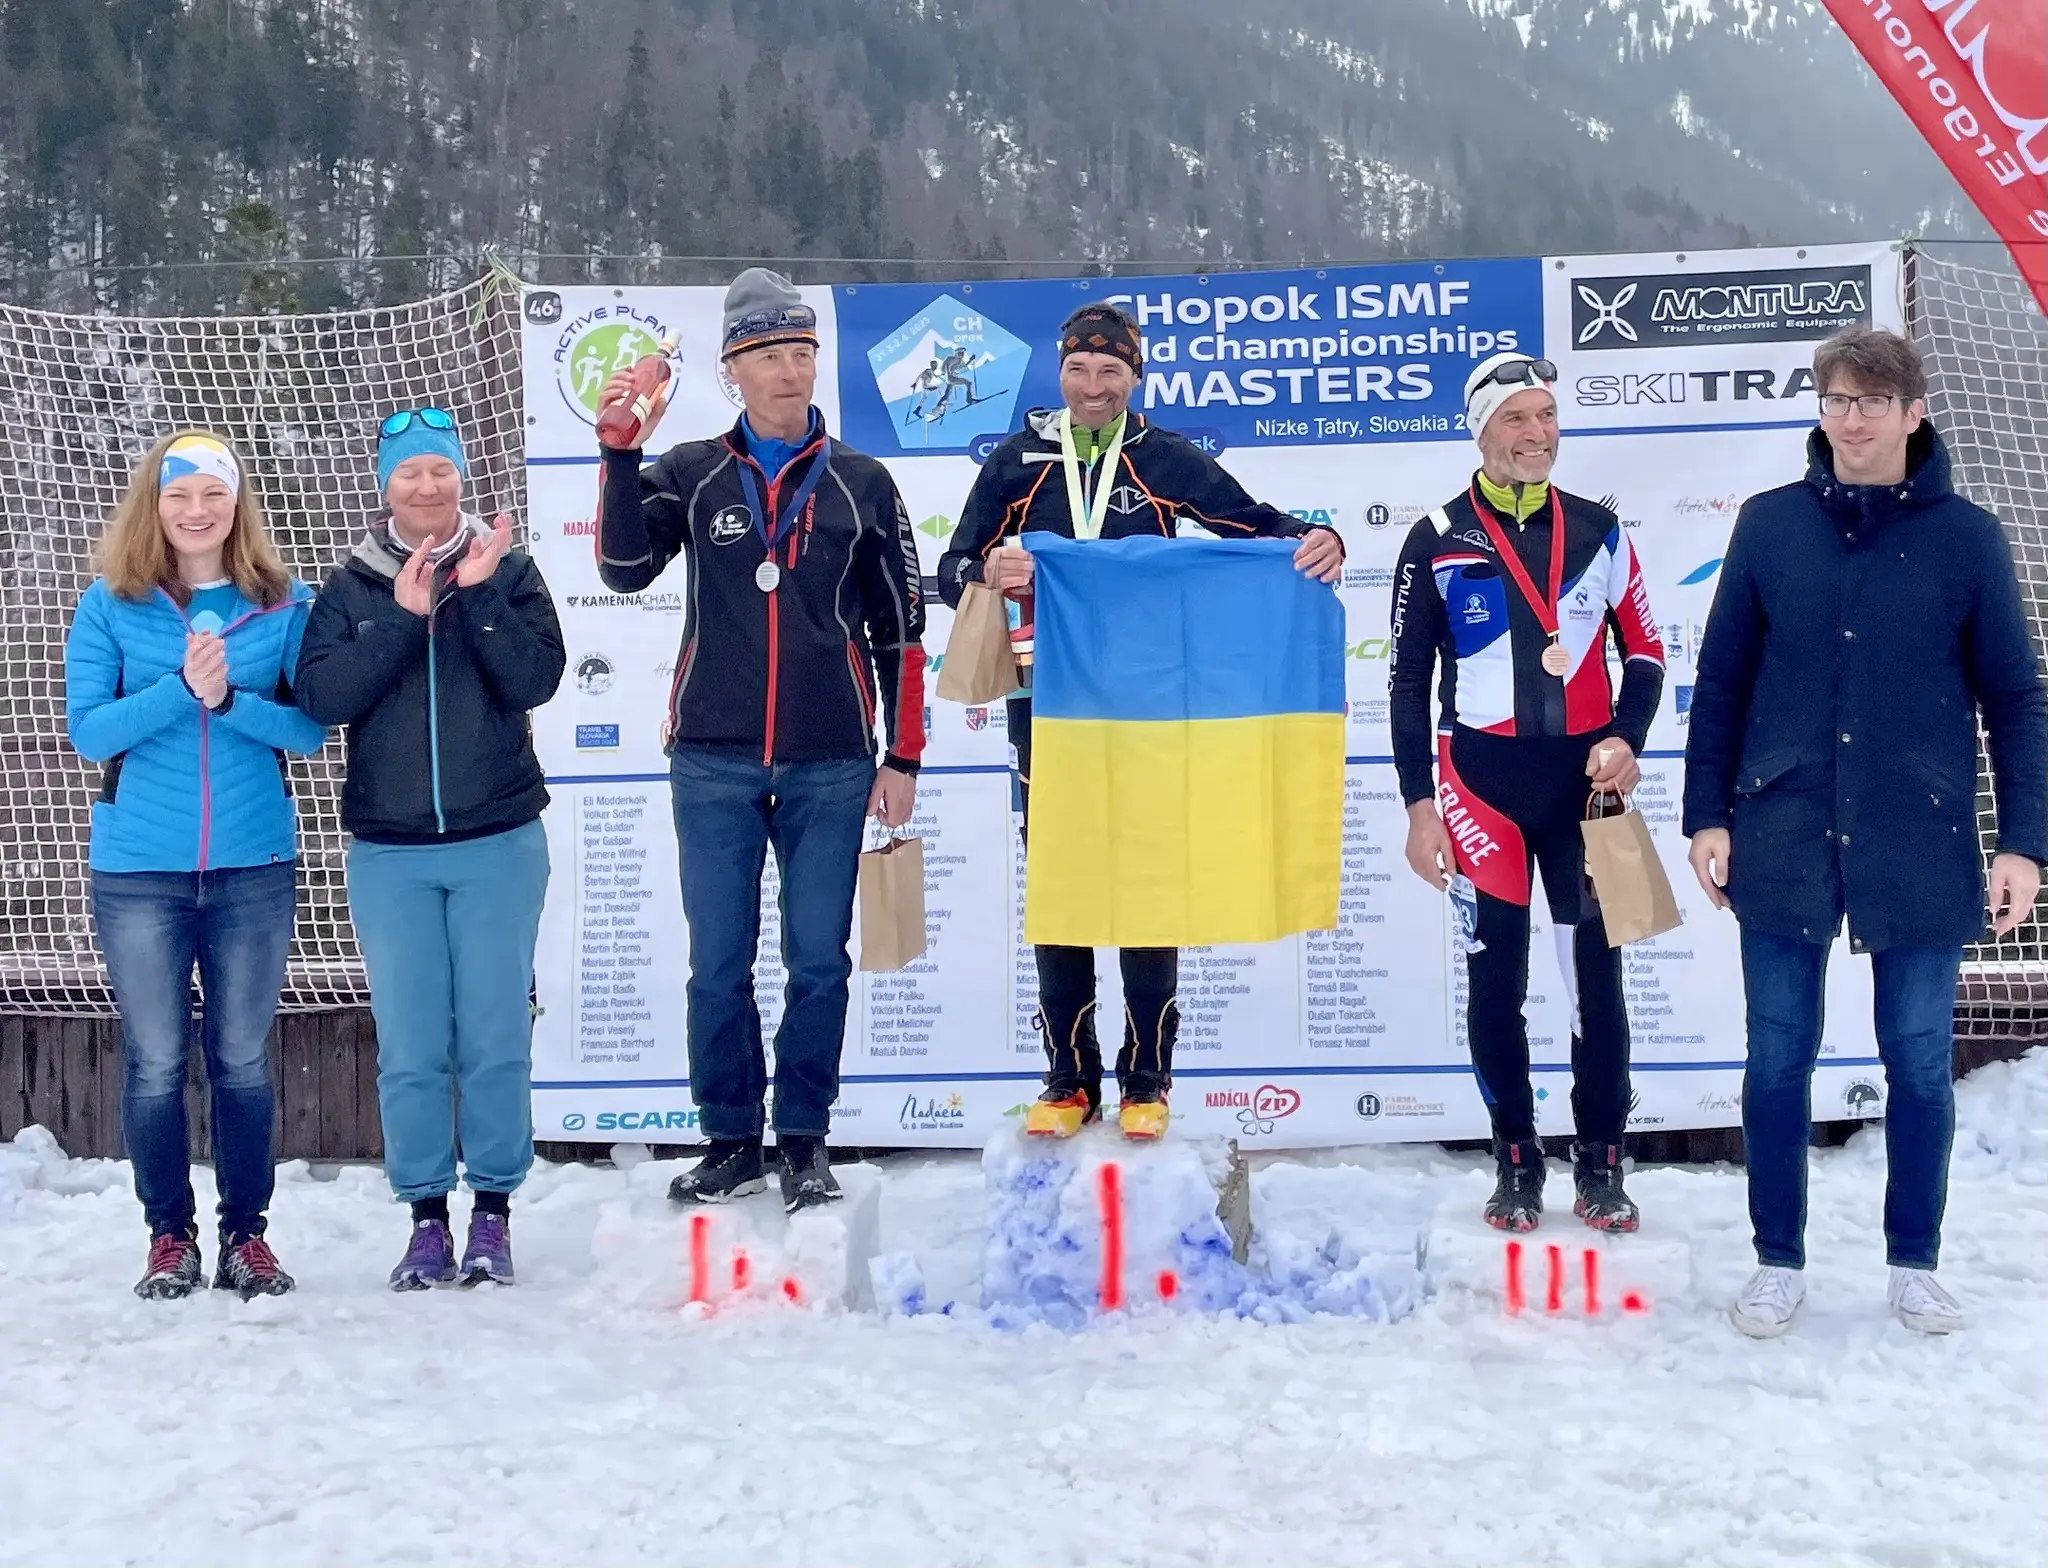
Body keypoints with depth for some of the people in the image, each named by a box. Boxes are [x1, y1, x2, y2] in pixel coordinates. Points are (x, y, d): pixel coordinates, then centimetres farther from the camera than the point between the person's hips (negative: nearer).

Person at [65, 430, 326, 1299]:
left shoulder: (284, 604, 1)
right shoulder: (110, 605, -1)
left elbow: (311, 727, -2)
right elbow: (86, 729, -7)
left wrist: (229, 700, -19)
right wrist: (181, 689, -21)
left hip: (255, 867, 0)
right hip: (138, 870, 0)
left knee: (243, 1060, 8)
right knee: (155, 1063, 6)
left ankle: (246, 1235, 21)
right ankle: (169, 1236, 21)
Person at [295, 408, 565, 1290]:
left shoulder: (507, 569, 3)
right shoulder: (350, 587, 6)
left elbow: (536, 679, -9)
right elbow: (320, 697, -7)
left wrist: (479, 596, -17)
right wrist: (403, 616, -14)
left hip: (498, 844, -1)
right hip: (389, 853, 1)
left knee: (495, 1039, 2)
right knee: (409, 1048, 3)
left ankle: (493, 1211, 14)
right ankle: (427, 1217, 14)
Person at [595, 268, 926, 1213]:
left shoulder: (861, 484, 6)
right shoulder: (689, 476, 5)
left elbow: (899, 629, 8)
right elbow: (625, 569, -11)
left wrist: (903, 756, 4)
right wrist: (622, 452, -20)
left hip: (830, 765, 0)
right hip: (714, 761, 0)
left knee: (818, 961, 5)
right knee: (718, 963, 5)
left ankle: (803, 1142, 19)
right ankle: (731, 1139, 19)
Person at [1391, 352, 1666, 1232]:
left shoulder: (1596, 531, 7)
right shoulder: (1437, 542, 0)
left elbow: (1643, 650, 12)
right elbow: (1409, 680, 1)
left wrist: (1624, 738, -5)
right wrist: (1419, 803, -3)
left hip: (1583, 778, 1)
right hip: (1481, 779, -1)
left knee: (1595, 975, 2)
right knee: (1494, 979, 5)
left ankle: (1600, 1165, 14)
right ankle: (1517, 1161, 19)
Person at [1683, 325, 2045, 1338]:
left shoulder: (1966, 537, 0)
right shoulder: (1770, 525, 2)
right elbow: (1721, 680, 5)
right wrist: (1708, 816, 2)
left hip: (1922, 848, 0)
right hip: (1782, 840, 1)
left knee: (1920, 1063, 10)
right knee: (1778, 1059, 7)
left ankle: (1914, 1263, 27)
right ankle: (1779, 1262, 23)